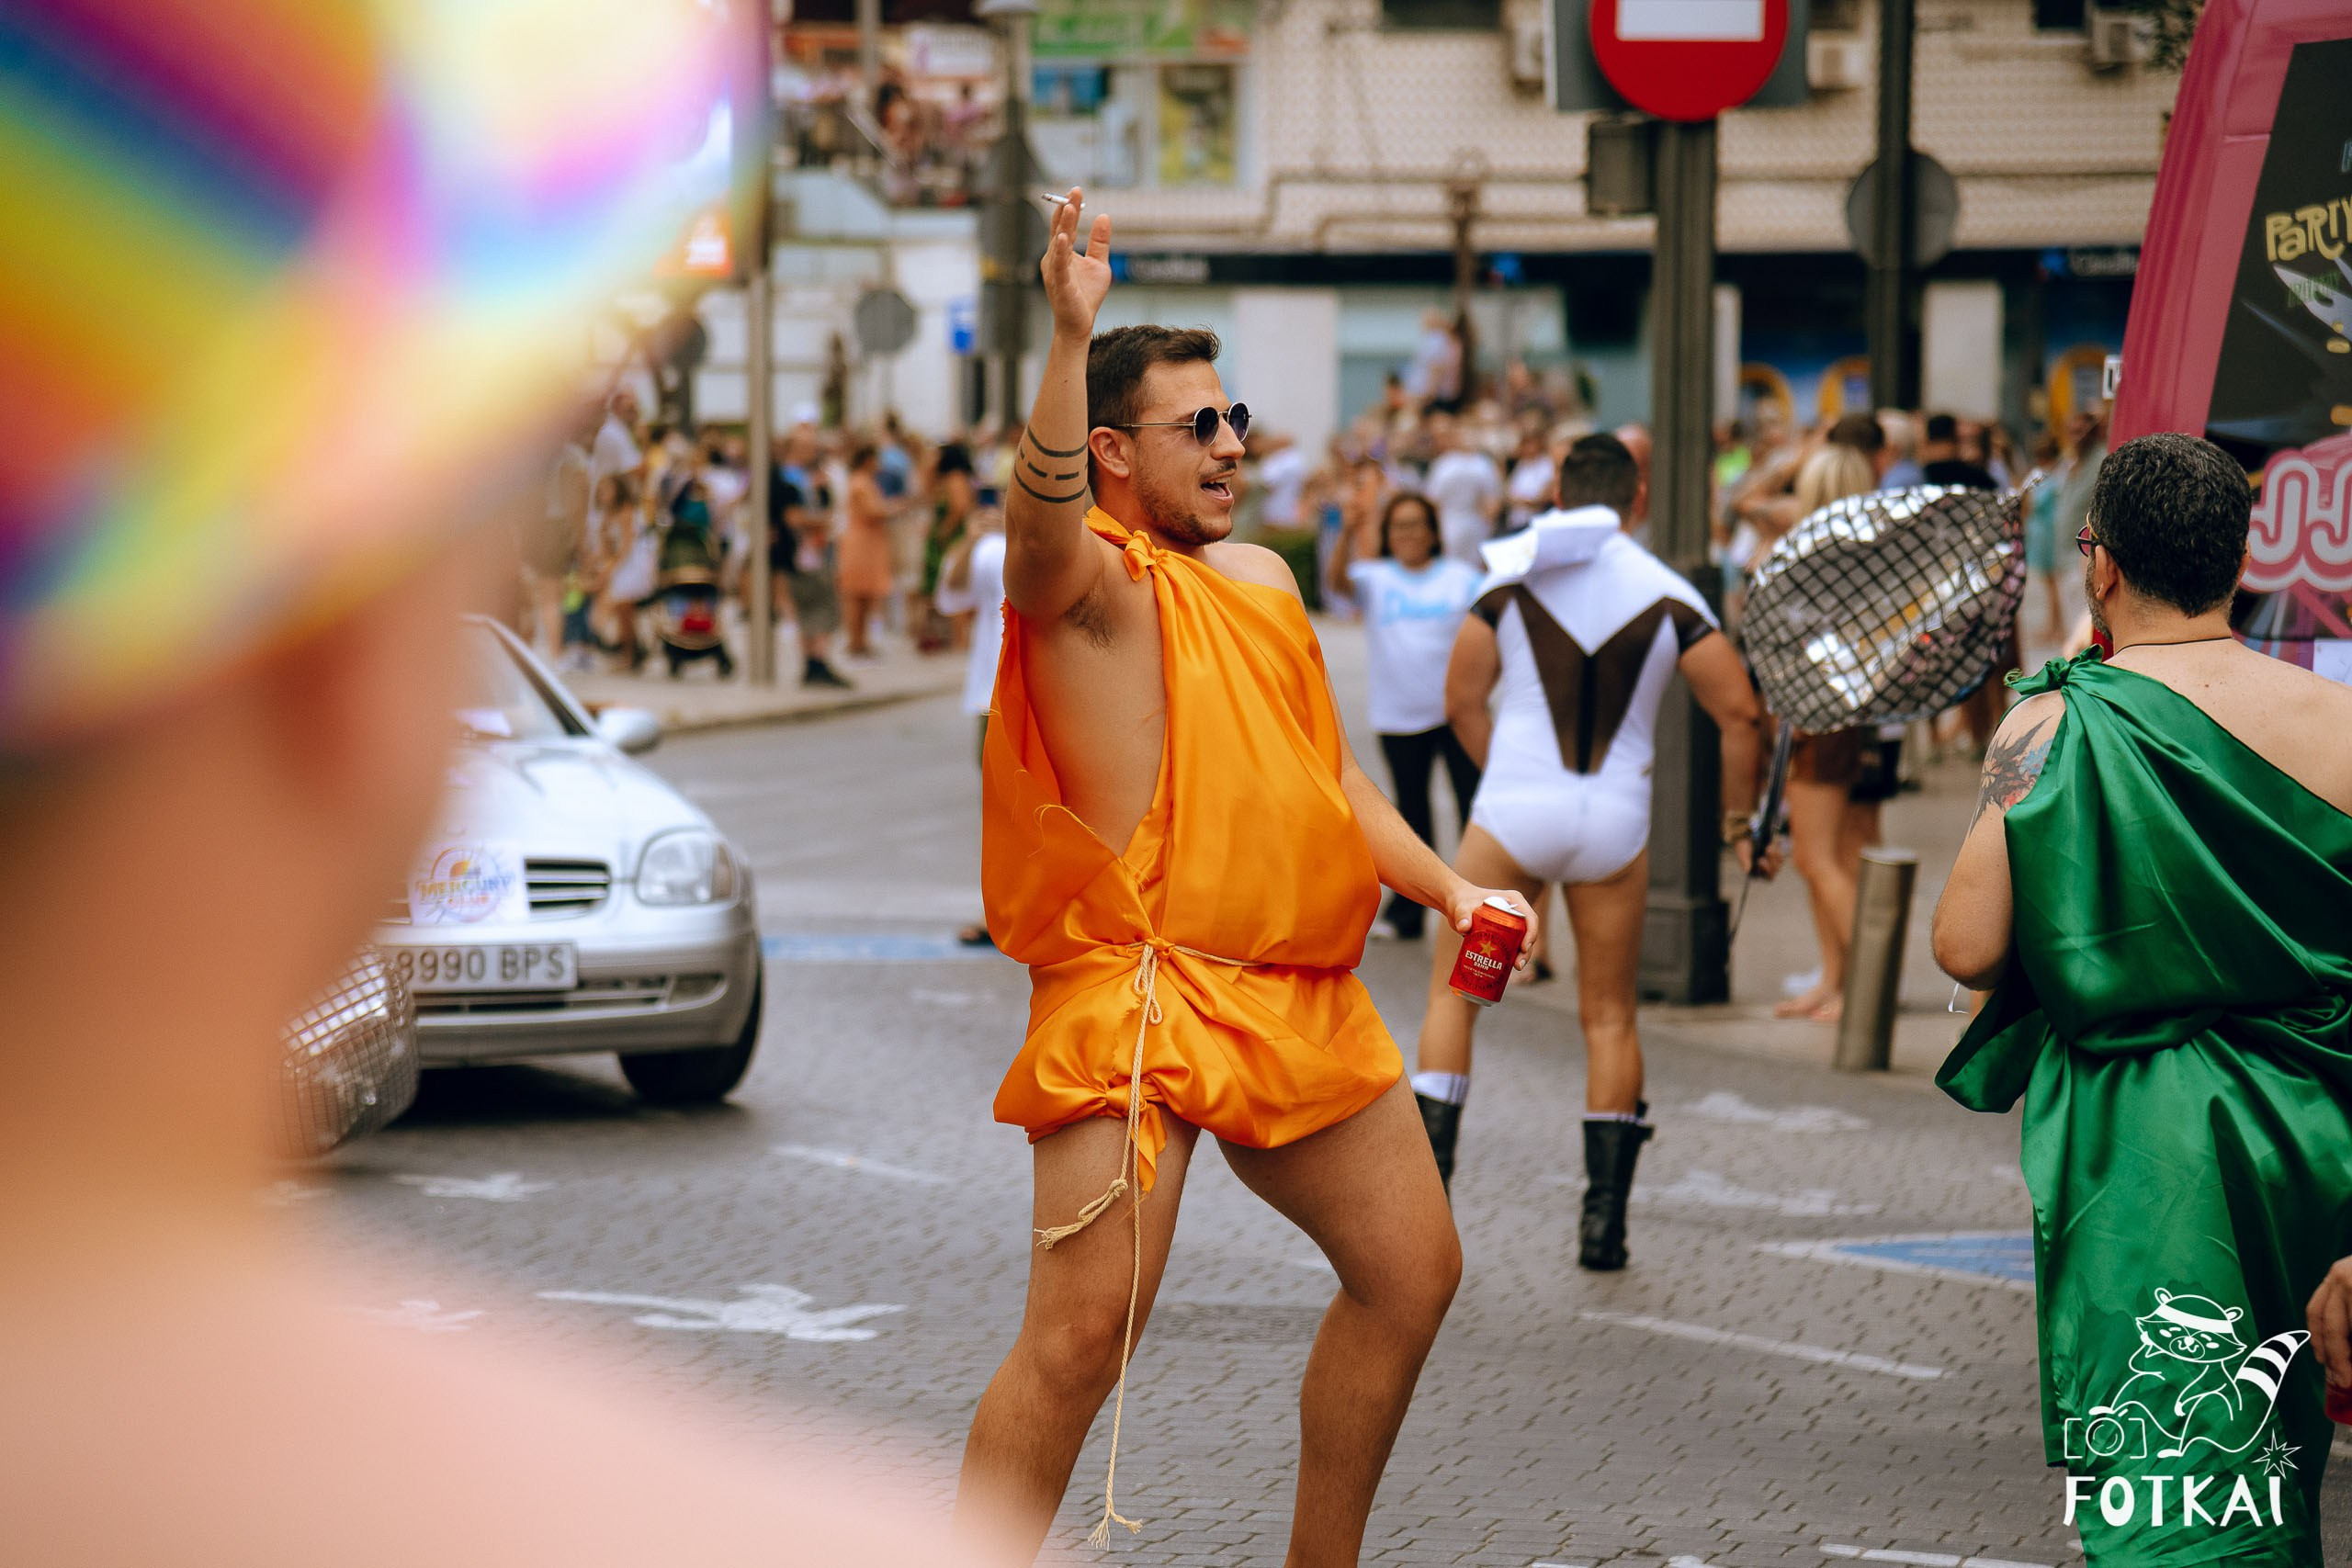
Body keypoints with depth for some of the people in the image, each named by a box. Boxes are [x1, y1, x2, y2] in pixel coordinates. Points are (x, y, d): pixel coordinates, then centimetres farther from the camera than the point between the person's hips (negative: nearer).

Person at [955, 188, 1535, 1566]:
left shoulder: (1261, 577, 18)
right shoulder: (1086, 582, -7)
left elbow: (1333, 775, 25)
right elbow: (1046, 518, -32)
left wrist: (1447, 887, 12)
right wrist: (1072, 334, -44)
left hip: (1301, 998, 8)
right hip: (1143, 996, -8)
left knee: (1413, 1271, 16)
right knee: (1082, 1335, -15)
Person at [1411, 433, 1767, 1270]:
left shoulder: (1512, 576, 0)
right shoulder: (1666, 594, 1)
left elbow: (1461, 700, 5)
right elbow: (1740, 712, -2)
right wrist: (1738, 817, 11)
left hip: (1514, 812, -1)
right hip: (1616, 823, 1)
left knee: (1453, 994, 9)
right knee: (1609, 1017, 13)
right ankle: (1604, 1218, 8)